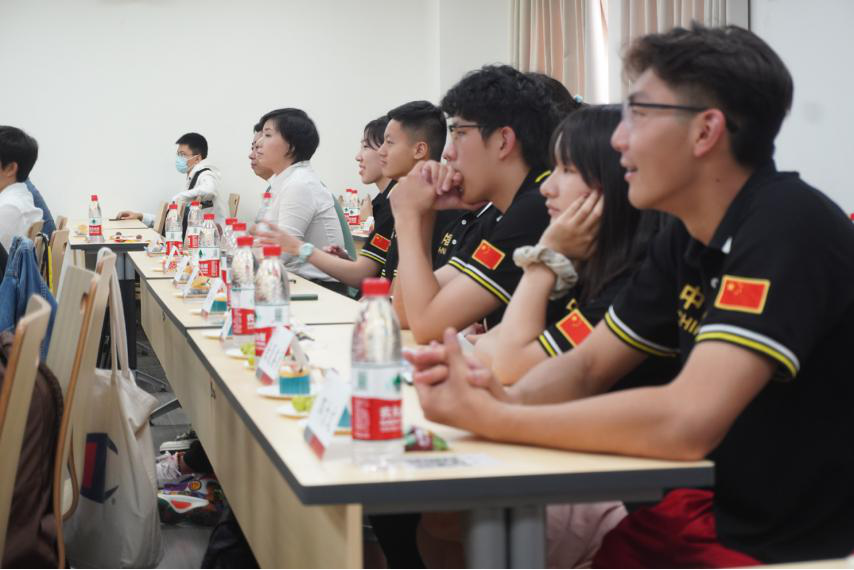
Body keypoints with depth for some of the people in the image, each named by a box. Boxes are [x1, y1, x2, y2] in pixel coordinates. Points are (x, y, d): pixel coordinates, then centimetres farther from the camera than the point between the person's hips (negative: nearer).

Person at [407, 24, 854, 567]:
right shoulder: (687, 238, 3)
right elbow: (587, 366, 7)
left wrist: (489, 418, -25)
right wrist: (504, 398, -15)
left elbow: (686, 423, -33)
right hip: (717, 510, 7)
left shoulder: (788, 226, -23)